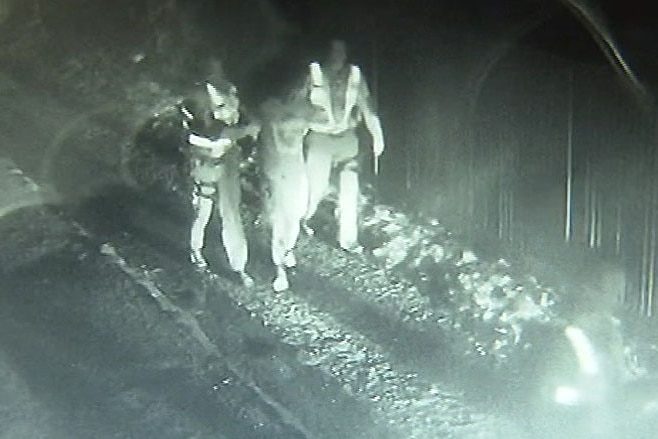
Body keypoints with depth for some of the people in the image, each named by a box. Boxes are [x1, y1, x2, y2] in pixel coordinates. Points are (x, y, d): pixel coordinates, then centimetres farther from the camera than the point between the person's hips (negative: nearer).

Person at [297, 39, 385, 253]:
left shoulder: (354, 75, -2)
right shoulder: (313, 73, -9)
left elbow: (367, 107, 3)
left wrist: (377, 135, -1)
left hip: (347, 138, 3)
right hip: (320, 138, -2)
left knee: (350, 190, 2)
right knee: (317, 187, 1)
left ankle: (348, 239, 14)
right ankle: (301, 219, 34)